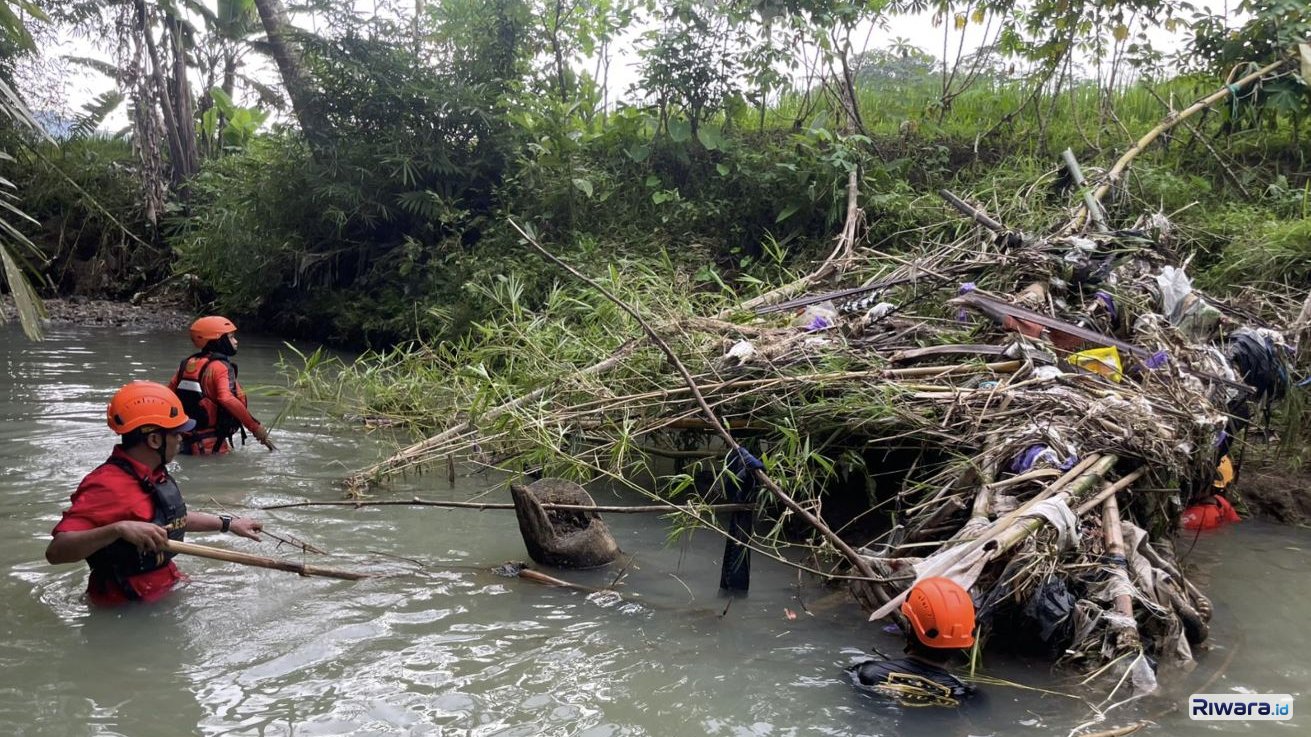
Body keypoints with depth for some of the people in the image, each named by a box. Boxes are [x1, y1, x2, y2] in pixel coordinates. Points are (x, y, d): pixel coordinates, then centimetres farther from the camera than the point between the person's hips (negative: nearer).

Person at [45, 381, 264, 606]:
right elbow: (56, 551, -28)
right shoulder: (107, 485, -20)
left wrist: (229, 524, 29)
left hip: (166, 591, 8)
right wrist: (117, 530, -39)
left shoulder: (155, 475, 10)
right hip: (128, 611, -8)